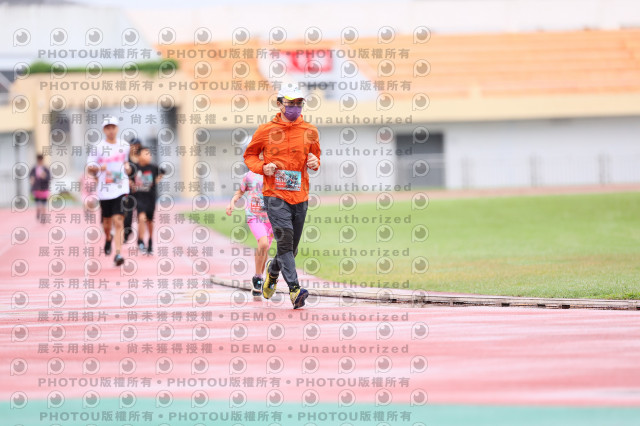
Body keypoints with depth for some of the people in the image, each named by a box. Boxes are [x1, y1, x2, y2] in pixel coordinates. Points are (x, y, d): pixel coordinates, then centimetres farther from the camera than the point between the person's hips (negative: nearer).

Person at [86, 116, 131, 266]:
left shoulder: (124, 146, 6)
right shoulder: (98, 147, -2)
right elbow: (89, 167, 0)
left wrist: (127, 166, 4)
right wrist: (99, 168, -21)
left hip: (120, 188, 0)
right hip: (104, 190, 0)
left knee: (118, 222, -12)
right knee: (107, 221, 14)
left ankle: (118, 254, -15)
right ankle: (108, 238, 48)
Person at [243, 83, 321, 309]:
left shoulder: (309, 131, 9)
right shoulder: (266, 131, 2)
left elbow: (315, 157, 22)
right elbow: (249, 155, 12)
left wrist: (314, 162, -2)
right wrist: (262, 167, -7)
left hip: (300, 196, 4)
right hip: (275, 195, -4)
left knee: (291, 247, 10)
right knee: (285, 239, -19)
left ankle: (273, 270, 43)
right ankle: (294, 290, -26)